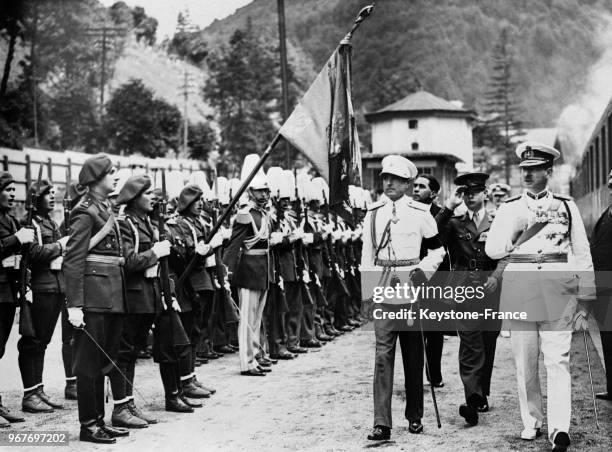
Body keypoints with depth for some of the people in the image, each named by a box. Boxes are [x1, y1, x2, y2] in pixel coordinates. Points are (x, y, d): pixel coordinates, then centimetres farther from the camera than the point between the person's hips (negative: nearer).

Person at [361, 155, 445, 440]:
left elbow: (437, 249, 8)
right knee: (383, 351, -8)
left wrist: (422, 270, -8)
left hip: (411, 285, -1)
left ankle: (415, 417, 23)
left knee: (413, 352, 9)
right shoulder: (373, 213, 7)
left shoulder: (420, 213, 0)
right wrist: (366, 289, 8)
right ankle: (382, 424, -10)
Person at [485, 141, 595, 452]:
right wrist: (521, 226, -9)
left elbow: (582, 255, 9)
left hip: (558, 289, -1)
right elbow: (492, 250, 0)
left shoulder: (566, 207, 8)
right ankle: (531, 422, 17)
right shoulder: (509, 209, 10)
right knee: (524, 361, 6)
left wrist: (584, 301, 5)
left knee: (558, 360, -10)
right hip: (519, 289, 2)